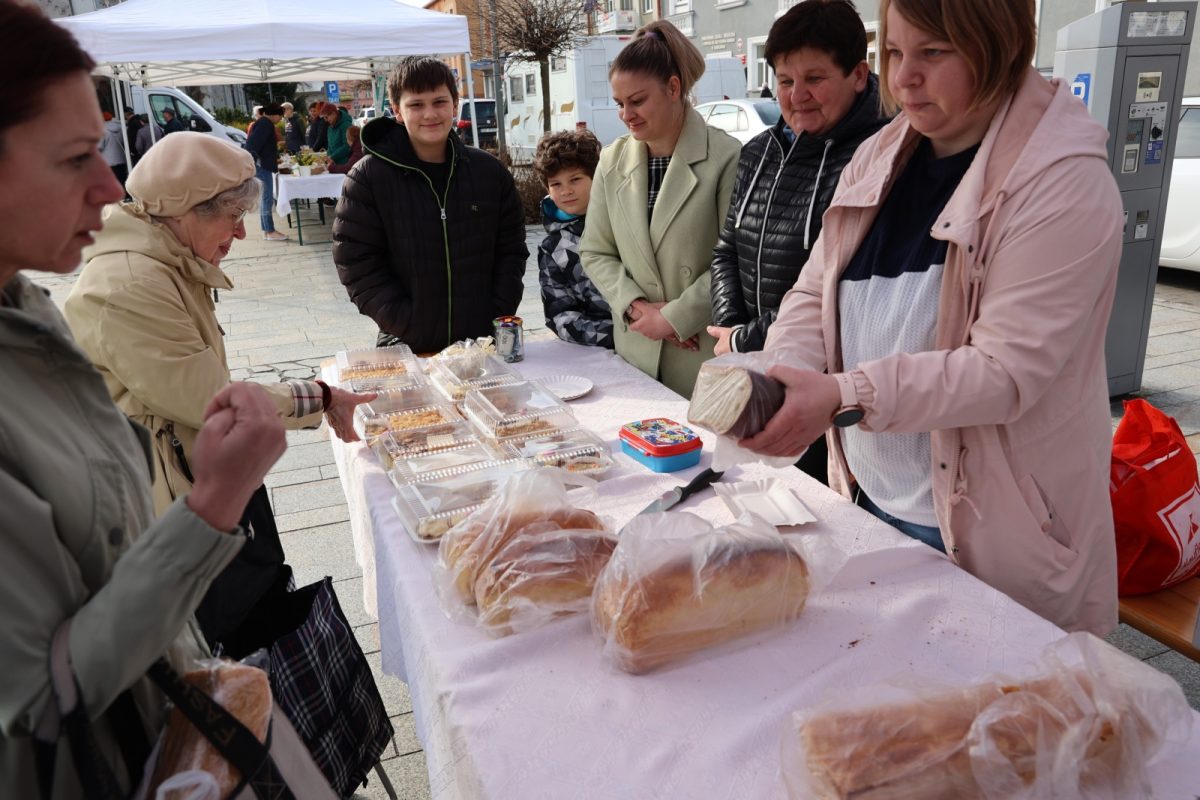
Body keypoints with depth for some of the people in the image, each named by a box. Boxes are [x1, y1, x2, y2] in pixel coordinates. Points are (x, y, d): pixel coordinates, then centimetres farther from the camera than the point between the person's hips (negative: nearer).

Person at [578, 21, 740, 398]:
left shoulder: (725, 157, -10)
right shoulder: (612, 160, 5)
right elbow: (595, 252, 8)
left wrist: (674, 317, -14)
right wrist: (635, 306, -7)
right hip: (637, 351, 4)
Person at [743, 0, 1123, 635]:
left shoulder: (1065, 184, -16)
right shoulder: (880, 159, 3)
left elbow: (1008, 368, -23)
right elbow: (814, 294, 4)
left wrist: (846, 396, -33)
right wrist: (780, 378, -16)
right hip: (870, 500, 6)